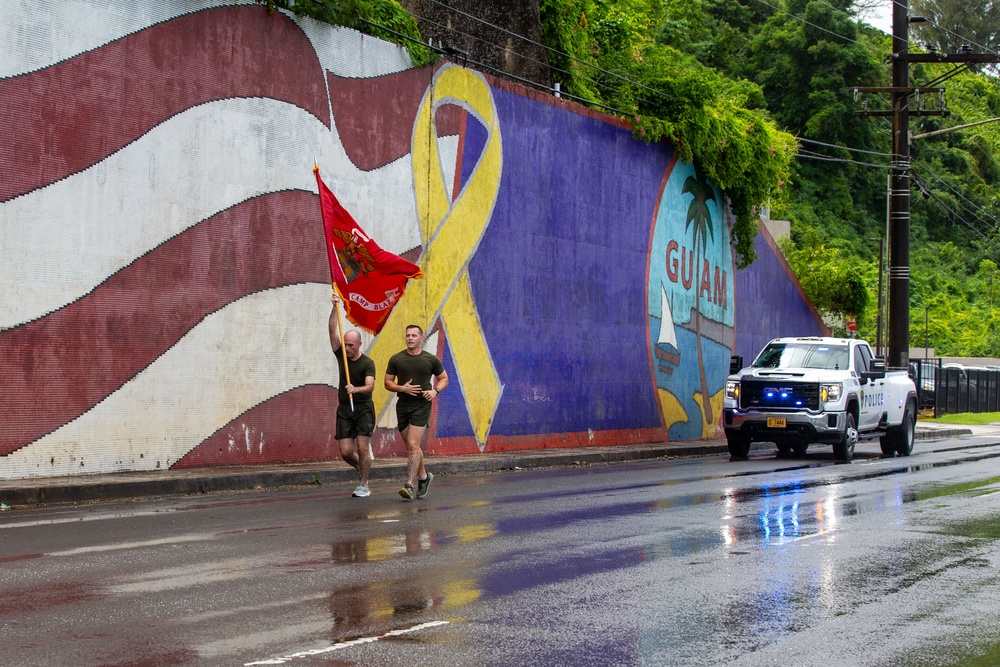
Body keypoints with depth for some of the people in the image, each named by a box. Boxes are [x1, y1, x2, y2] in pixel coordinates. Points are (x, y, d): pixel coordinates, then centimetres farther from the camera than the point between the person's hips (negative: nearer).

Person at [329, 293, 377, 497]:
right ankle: (362, 468, 27)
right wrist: (335, 307, -12)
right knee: (346, 451, -3)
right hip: (344, 409, 4)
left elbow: (370, 386, -23)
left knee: (362, 448, -11)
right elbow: (333, 330, -3)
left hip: (363, 407, -4)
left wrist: (356, 389, -43)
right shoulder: (341, 356, 4)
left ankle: (364, 486, -2)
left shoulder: (367, 363, -9)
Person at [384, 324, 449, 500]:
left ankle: (410, 485, -19)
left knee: (413, 445, -15)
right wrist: (401, 388, -12)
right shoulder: (396, 359, 5)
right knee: (411, 446, 11)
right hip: (402, 405, 3)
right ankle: (423, 477, 32)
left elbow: (444, 378, 13)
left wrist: (435, 391, -6)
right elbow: (388, 382, 8)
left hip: (421, 405, -3)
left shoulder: (431, 360, 2)